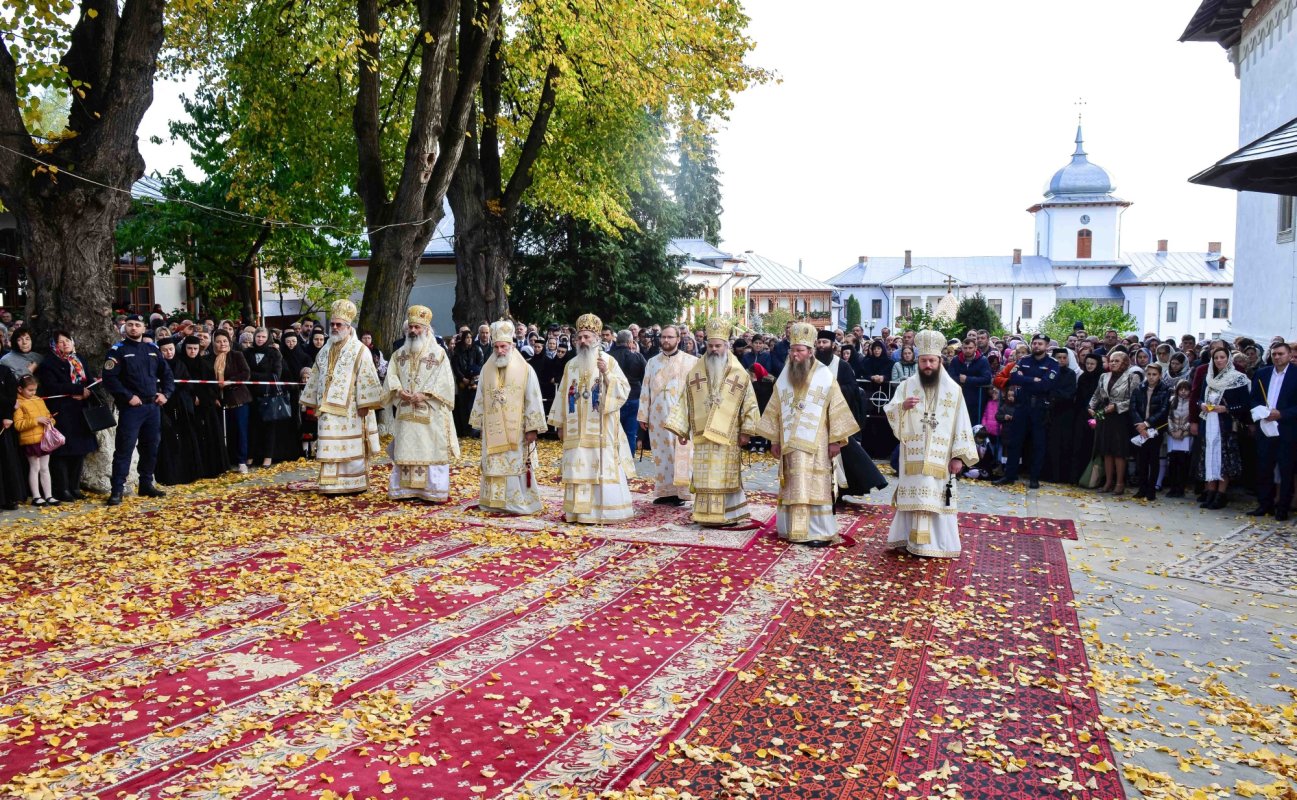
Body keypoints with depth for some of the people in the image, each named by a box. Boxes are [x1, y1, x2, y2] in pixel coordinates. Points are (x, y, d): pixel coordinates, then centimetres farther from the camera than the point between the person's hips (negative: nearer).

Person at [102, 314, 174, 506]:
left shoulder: (153, 349, 12)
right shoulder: (118, 350, -4)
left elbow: (166, 373, 17)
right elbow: (109, 378, -13)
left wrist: (166, 393, 2)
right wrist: (128, 396, -18)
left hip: (153, 406, 6)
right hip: (130, 407, -5)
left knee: (151, 446, 12)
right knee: (124, 448, -6)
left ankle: (146, 484, 23)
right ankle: (117, 489, -4)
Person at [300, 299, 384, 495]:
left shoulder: (359, 351, -4)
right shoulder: (325, 351, 15)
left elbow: (367, 379, -10)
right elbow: (316, 378, 19)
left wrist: (364, 405, -15)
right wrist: (314, 404, 16)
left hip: (350, 410, -5)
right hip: (328, 410, 5)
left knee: (352, 448, -1)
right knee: (331, 449, 4)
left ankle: (356, 484, 8)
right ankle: (333, 485, 8)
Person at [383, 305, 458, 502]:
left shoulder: (438, 353, -1)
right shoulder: (399, 354, 13)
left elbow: (444, 381, -9)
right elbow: (391, 377, 7)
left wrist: (425, 394, -19)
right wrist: (399, 391, -13)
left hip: (431, 414, -4)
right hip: (406, 413, 4)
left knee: (432, 451, -4)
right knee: (405, 451, 6)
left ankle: (434, 491, 0)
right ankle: (405, 490, 12)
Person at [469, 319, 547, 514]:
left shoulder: (525, 370, -6)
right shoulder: (486, 369, 7)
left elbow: (533, 401, -7)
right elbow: (480, 399, 13)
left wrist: (532, 428, -11)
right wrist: (480, 423, 12)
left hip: (516, 430, -4)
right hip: (492, 431, 4)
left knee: (517, 466, -2)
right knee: (493, 466, 7)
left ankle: (519, 503, 6)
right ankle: (495, 502, 16)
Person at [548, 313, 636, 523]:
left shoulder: (608, 361, 0)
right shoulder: (571, 365, 12)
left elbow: (624, 390, -8)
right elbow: (563, 395, 16)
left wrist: (607, 374, -22)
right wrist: (560, 423, 13)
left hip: (601, 431, -4)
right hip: (577, 431, 4)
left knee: (602, 469, -6)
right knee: (578, 471, 4)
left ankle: (605, 510, -1)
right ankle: (579, 510, 9)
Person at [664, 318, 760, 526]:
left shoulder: (739, 374, 1)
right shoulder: (695, 371, 6)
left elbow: (750, 404, 1)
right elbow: (685, 402, 8)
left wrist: (746, 431, -5)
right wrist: (680, 429, 4)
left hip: (728, 436, -2)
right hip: (702, 435, 2)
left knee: (726, 476, 4)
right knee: (705, 478, 4)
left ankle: (730, 514, 13)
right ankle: (708, 515, 11)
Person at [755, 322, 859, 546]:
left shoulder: (825, 376, -4)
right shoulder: (784, 377, 7)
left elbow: (837, 409, -4)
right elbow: (775, 410, 11)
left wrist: (836, 440, -8)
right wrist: (774, 439, 9)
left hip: (816, 444, -4)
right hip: (790, 444, 4)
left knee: (815, 487, -3)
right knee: (793, 488, 7)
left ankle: (820, 532, 1)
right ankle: (794, 529, 14)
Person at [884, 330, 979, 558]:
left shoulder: (954, 390, 2)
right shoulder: (907, 386, 4)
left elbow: (962, 424, 1)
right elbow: (890, 415, -3)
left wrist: (959, 455, -6)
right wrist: (902, 406, -25)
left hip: (940, 459, -1)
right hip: (913, 457, 1)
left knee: (936, 499, 1)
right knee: (914, 497, 3)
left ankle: (937, 543, 8)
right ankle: (911, 539, 12)